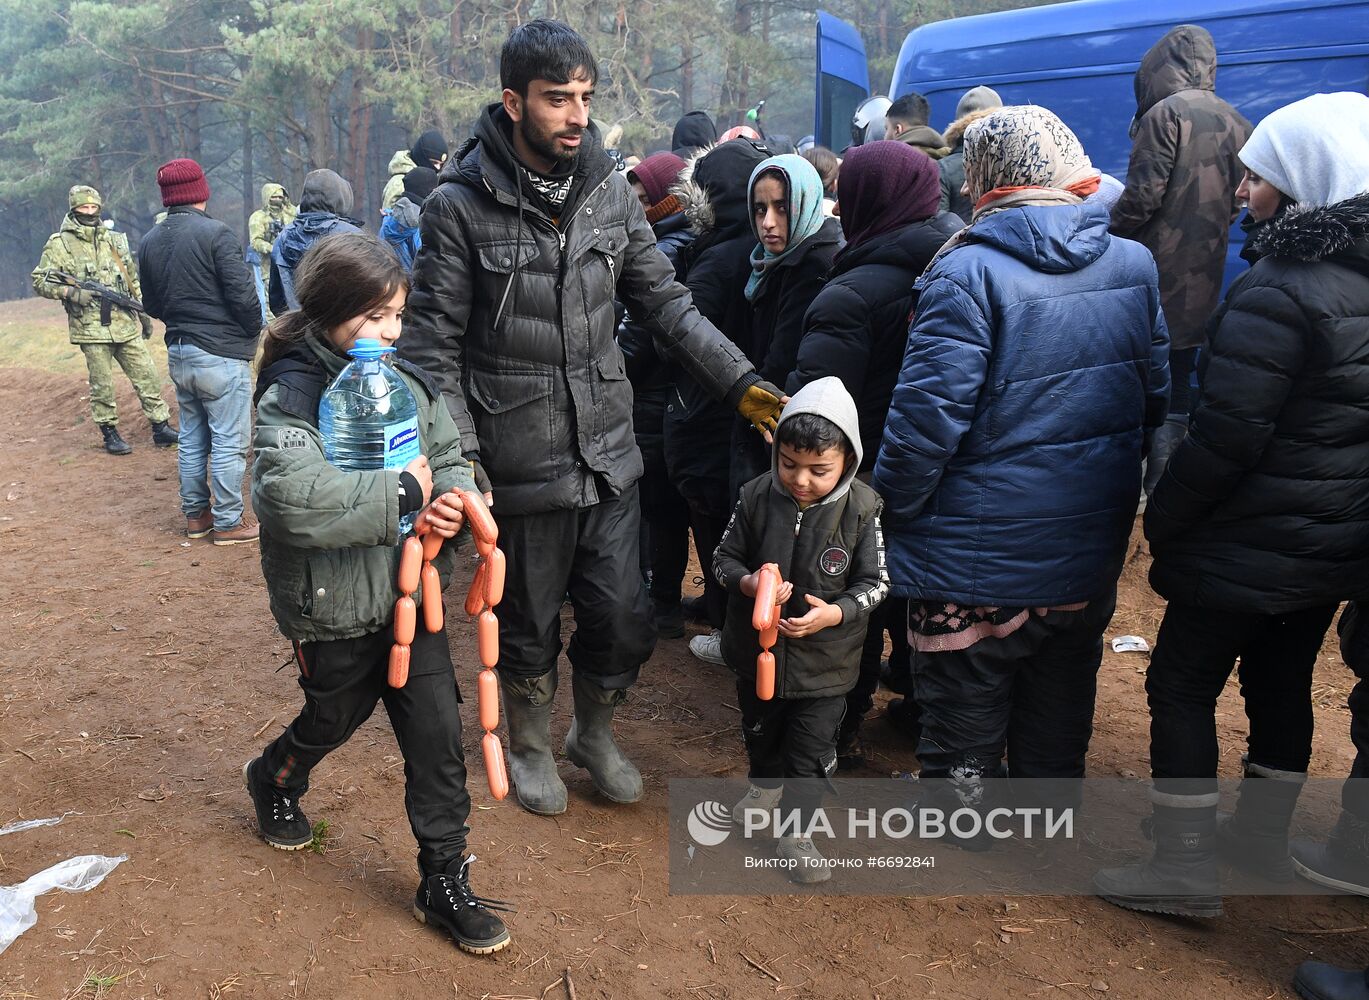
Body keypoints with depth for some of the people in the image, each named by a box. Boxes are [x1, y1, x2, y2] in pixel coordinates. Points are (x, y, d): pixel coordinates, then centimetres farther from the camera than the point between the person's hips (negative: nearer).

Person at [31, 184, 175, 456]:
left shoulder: (114, 240, 12)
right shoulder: (59, 244, -1)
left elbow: (133, 280, 18)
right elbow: (40, 281, -1)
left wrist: (144, 312, 16)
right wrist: (70, 292, -17)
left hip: (126, 324, 4)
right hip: (91, 328, -4)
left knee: (147, 376, 3)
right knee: (102, 384, 3)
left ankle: (161, 427, 10)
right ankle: (109, 433, 14)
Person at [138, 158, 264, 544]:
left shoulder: (150, 242, 8)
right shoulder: (215, 233, -14)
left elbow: (151, 304, 15)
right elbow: (243, 294, -16)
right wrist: (254, 332, 0)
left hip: (178, 354, 7)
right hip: (221, 356, -7)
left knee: (192, 440, 17)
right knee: (229, 443, 0)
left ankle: (196, 515, 26)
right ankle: (228, 523, 6)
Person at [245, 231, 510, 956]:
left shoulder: (406, 381, 0)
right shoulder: (292, 395, -19)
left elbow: (449, 455, 9)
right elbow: (293, 497, -35)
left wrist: (451, 496, -14)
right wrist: (403, 492, -28)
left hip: (409, 591, 4)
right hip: (334, 605, -4)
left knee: (437, 731, 5)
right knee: (335, 718, 20)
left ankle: (444, 880, 22)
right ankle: (273, 781, 56)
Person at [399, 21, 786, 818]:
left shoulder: (612, 193, 2)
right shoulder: (461, 207, -9)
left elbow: (667, 303, 5)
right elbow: (436, 346, -8)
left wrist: (741, 381, -6)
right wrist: (461, 462, -14)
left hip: (609, 452, 3)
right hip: (522, 462, -3)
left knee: (625, 619, 10)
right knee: (529, 624, 14)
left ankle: (596, 733, 39)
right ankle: (530, 744, 42)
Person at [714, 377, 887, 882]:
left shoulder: (861, 509, -18)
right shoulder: (756, 496, -14)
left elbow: (875, 582, -9)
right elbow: (724, 557, -3)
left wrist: (836, 612, -26)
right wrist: (748, 583, -24)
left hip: (824, 657, -3)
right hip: (757, 648, 3)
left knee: (812, 749, 10)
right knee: (759, 730, 27)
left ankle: (796, 832, 30)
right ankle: (765, 785, 56)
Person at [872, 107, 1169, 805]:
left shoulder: (967, 274, -21)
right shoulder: (1135, 264, -1)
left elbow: (928, 413, -24)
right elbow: (1156, 399, 8)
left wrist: (891, 506, -9)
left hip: (977, 555, -6)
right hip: (1090, 547, 6)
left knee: (965, 703, 15)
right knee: (1060, 703, 26)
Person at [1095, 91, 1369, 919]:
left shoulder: (1279, 292, -21)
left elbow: (1226, 435, -23)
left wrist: (1164, 517, -10)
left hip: (1249, 545, -8)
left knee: (1182, 686, 4)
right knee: (1284, 682, 20)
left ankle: (1186, 867, 13)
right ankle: (1263, 837, 37)